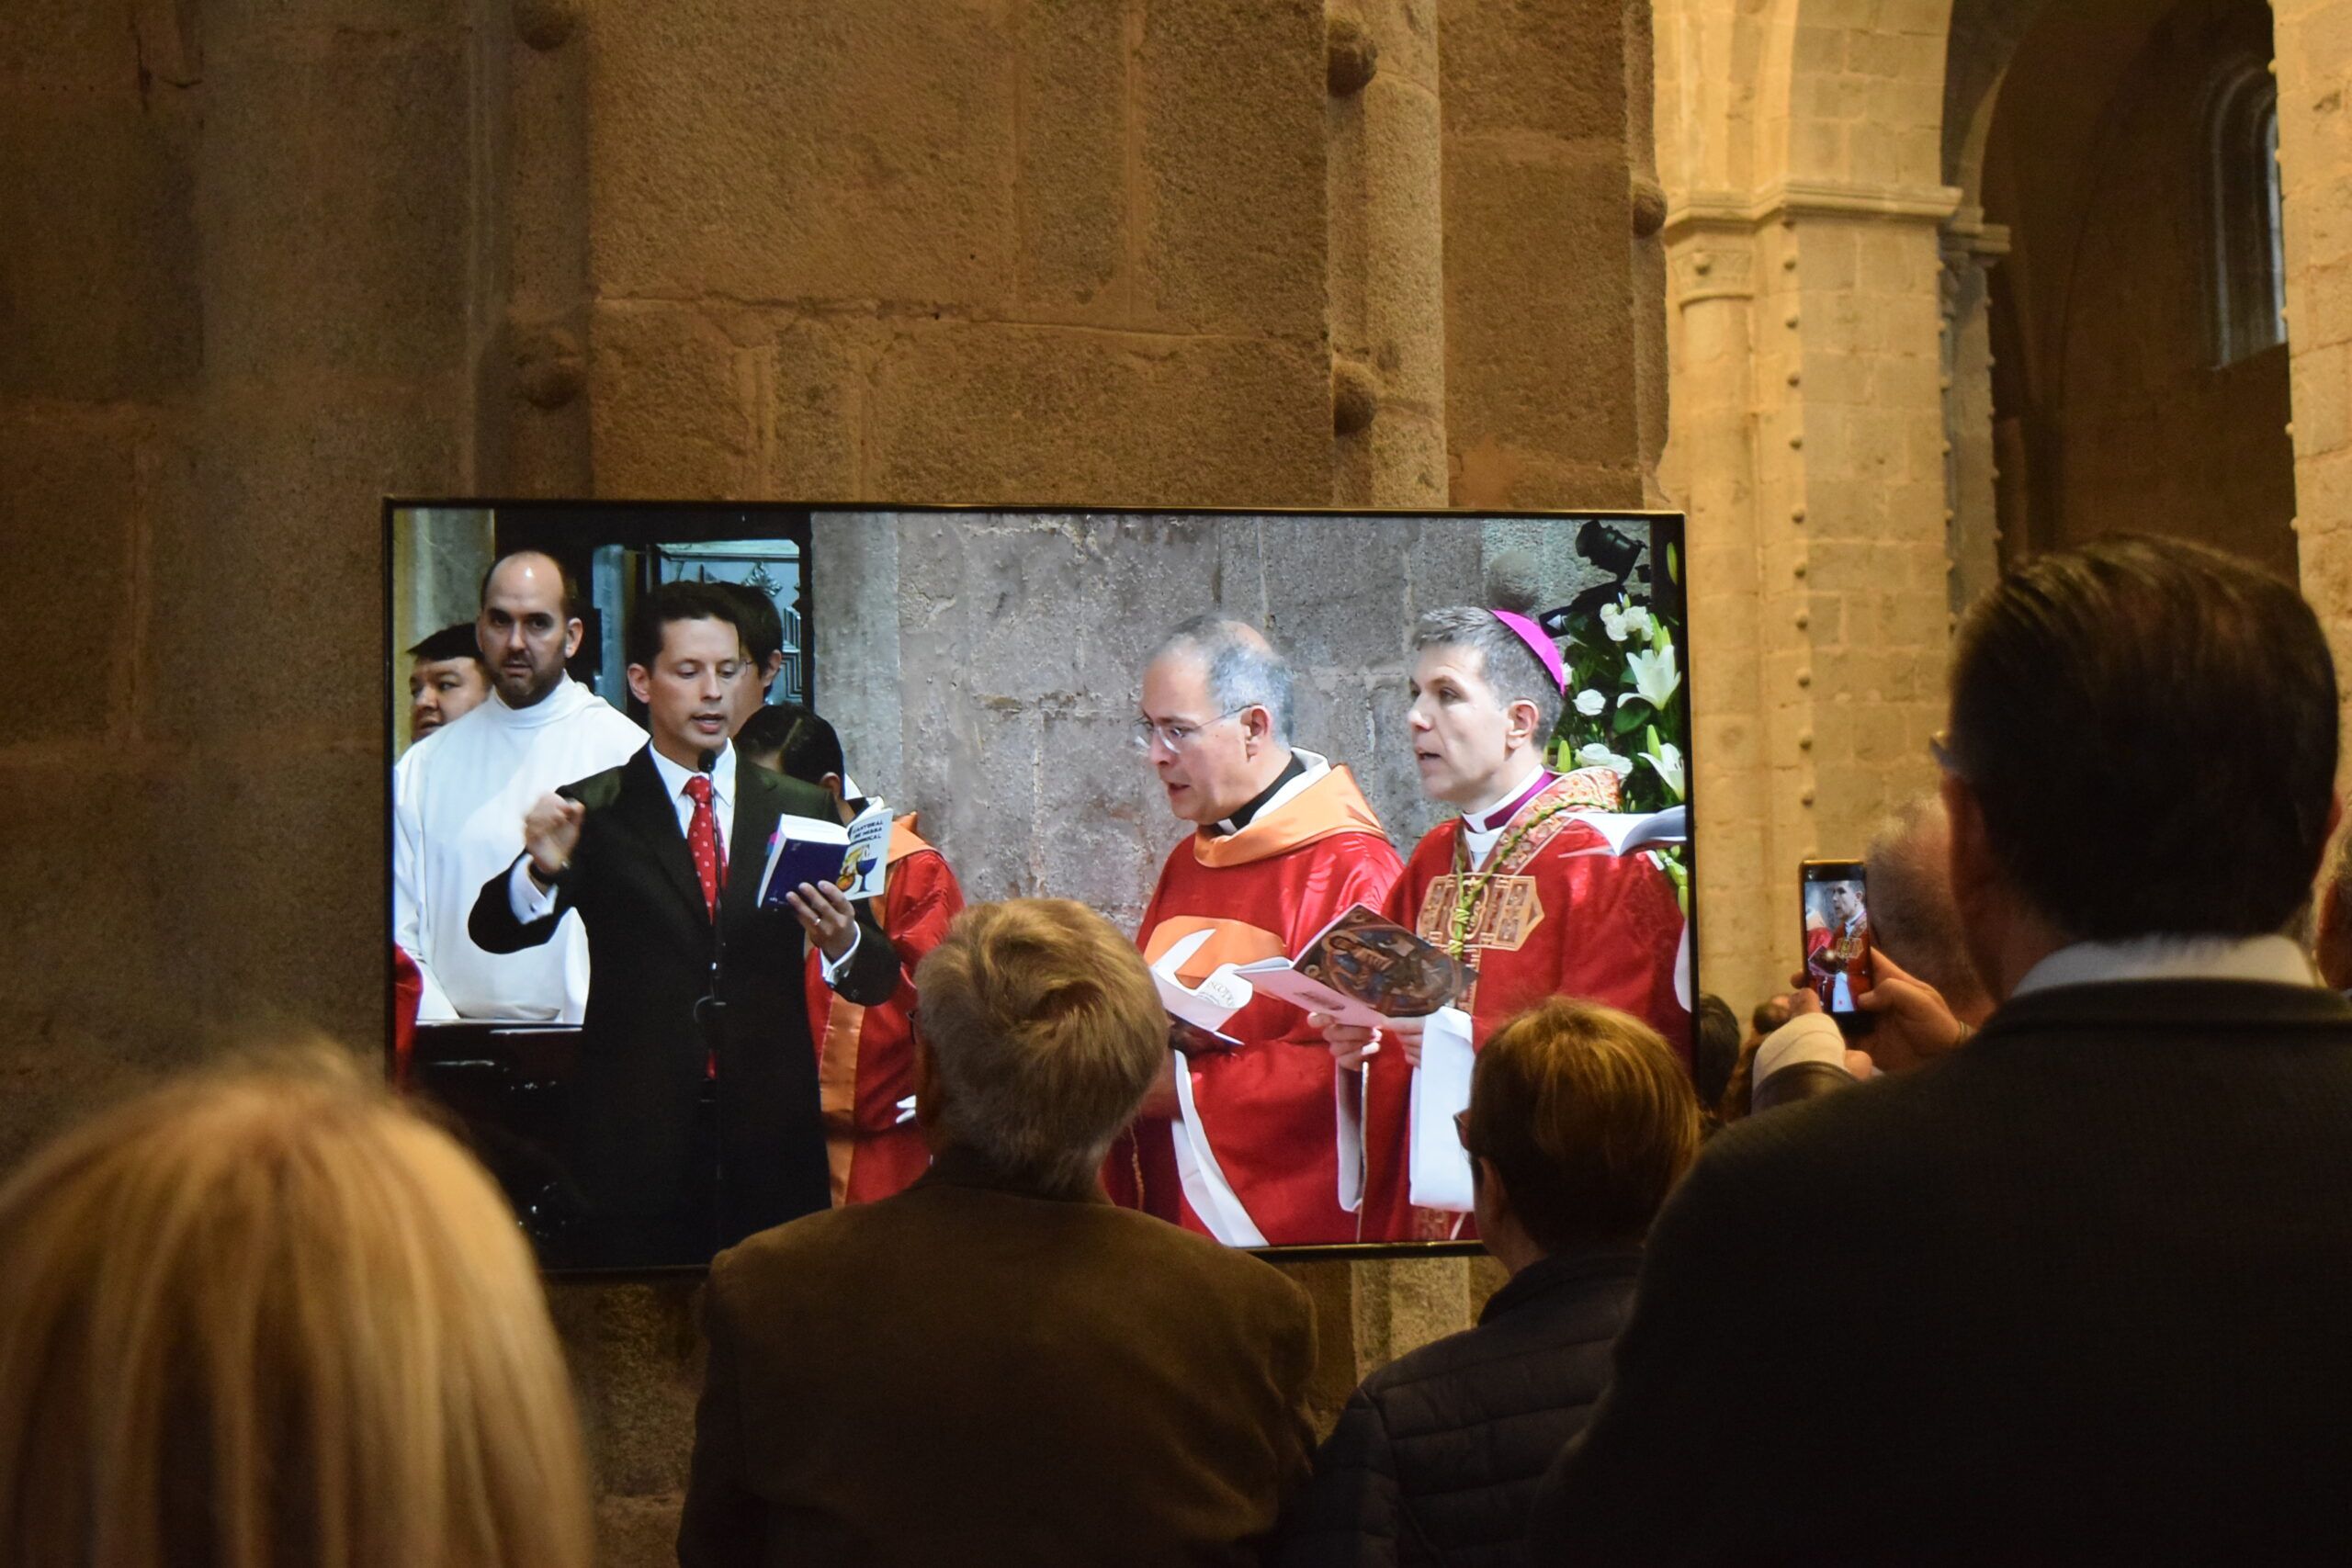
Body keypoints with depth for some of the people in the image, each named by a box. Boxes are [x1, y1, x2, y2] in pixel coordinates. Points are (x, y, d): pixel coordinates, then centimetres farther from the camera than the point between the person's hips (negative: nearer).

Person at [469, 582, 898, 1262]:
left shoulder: (801, 811, 9)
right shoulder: (593, 813, 4)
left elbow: (879, 981, 7)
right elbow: (496, 932, -8)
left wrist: (842, 944, -16)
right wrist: (542, 869, -29)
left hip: (771, 1136, 2)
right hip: (636, 1136, -2)